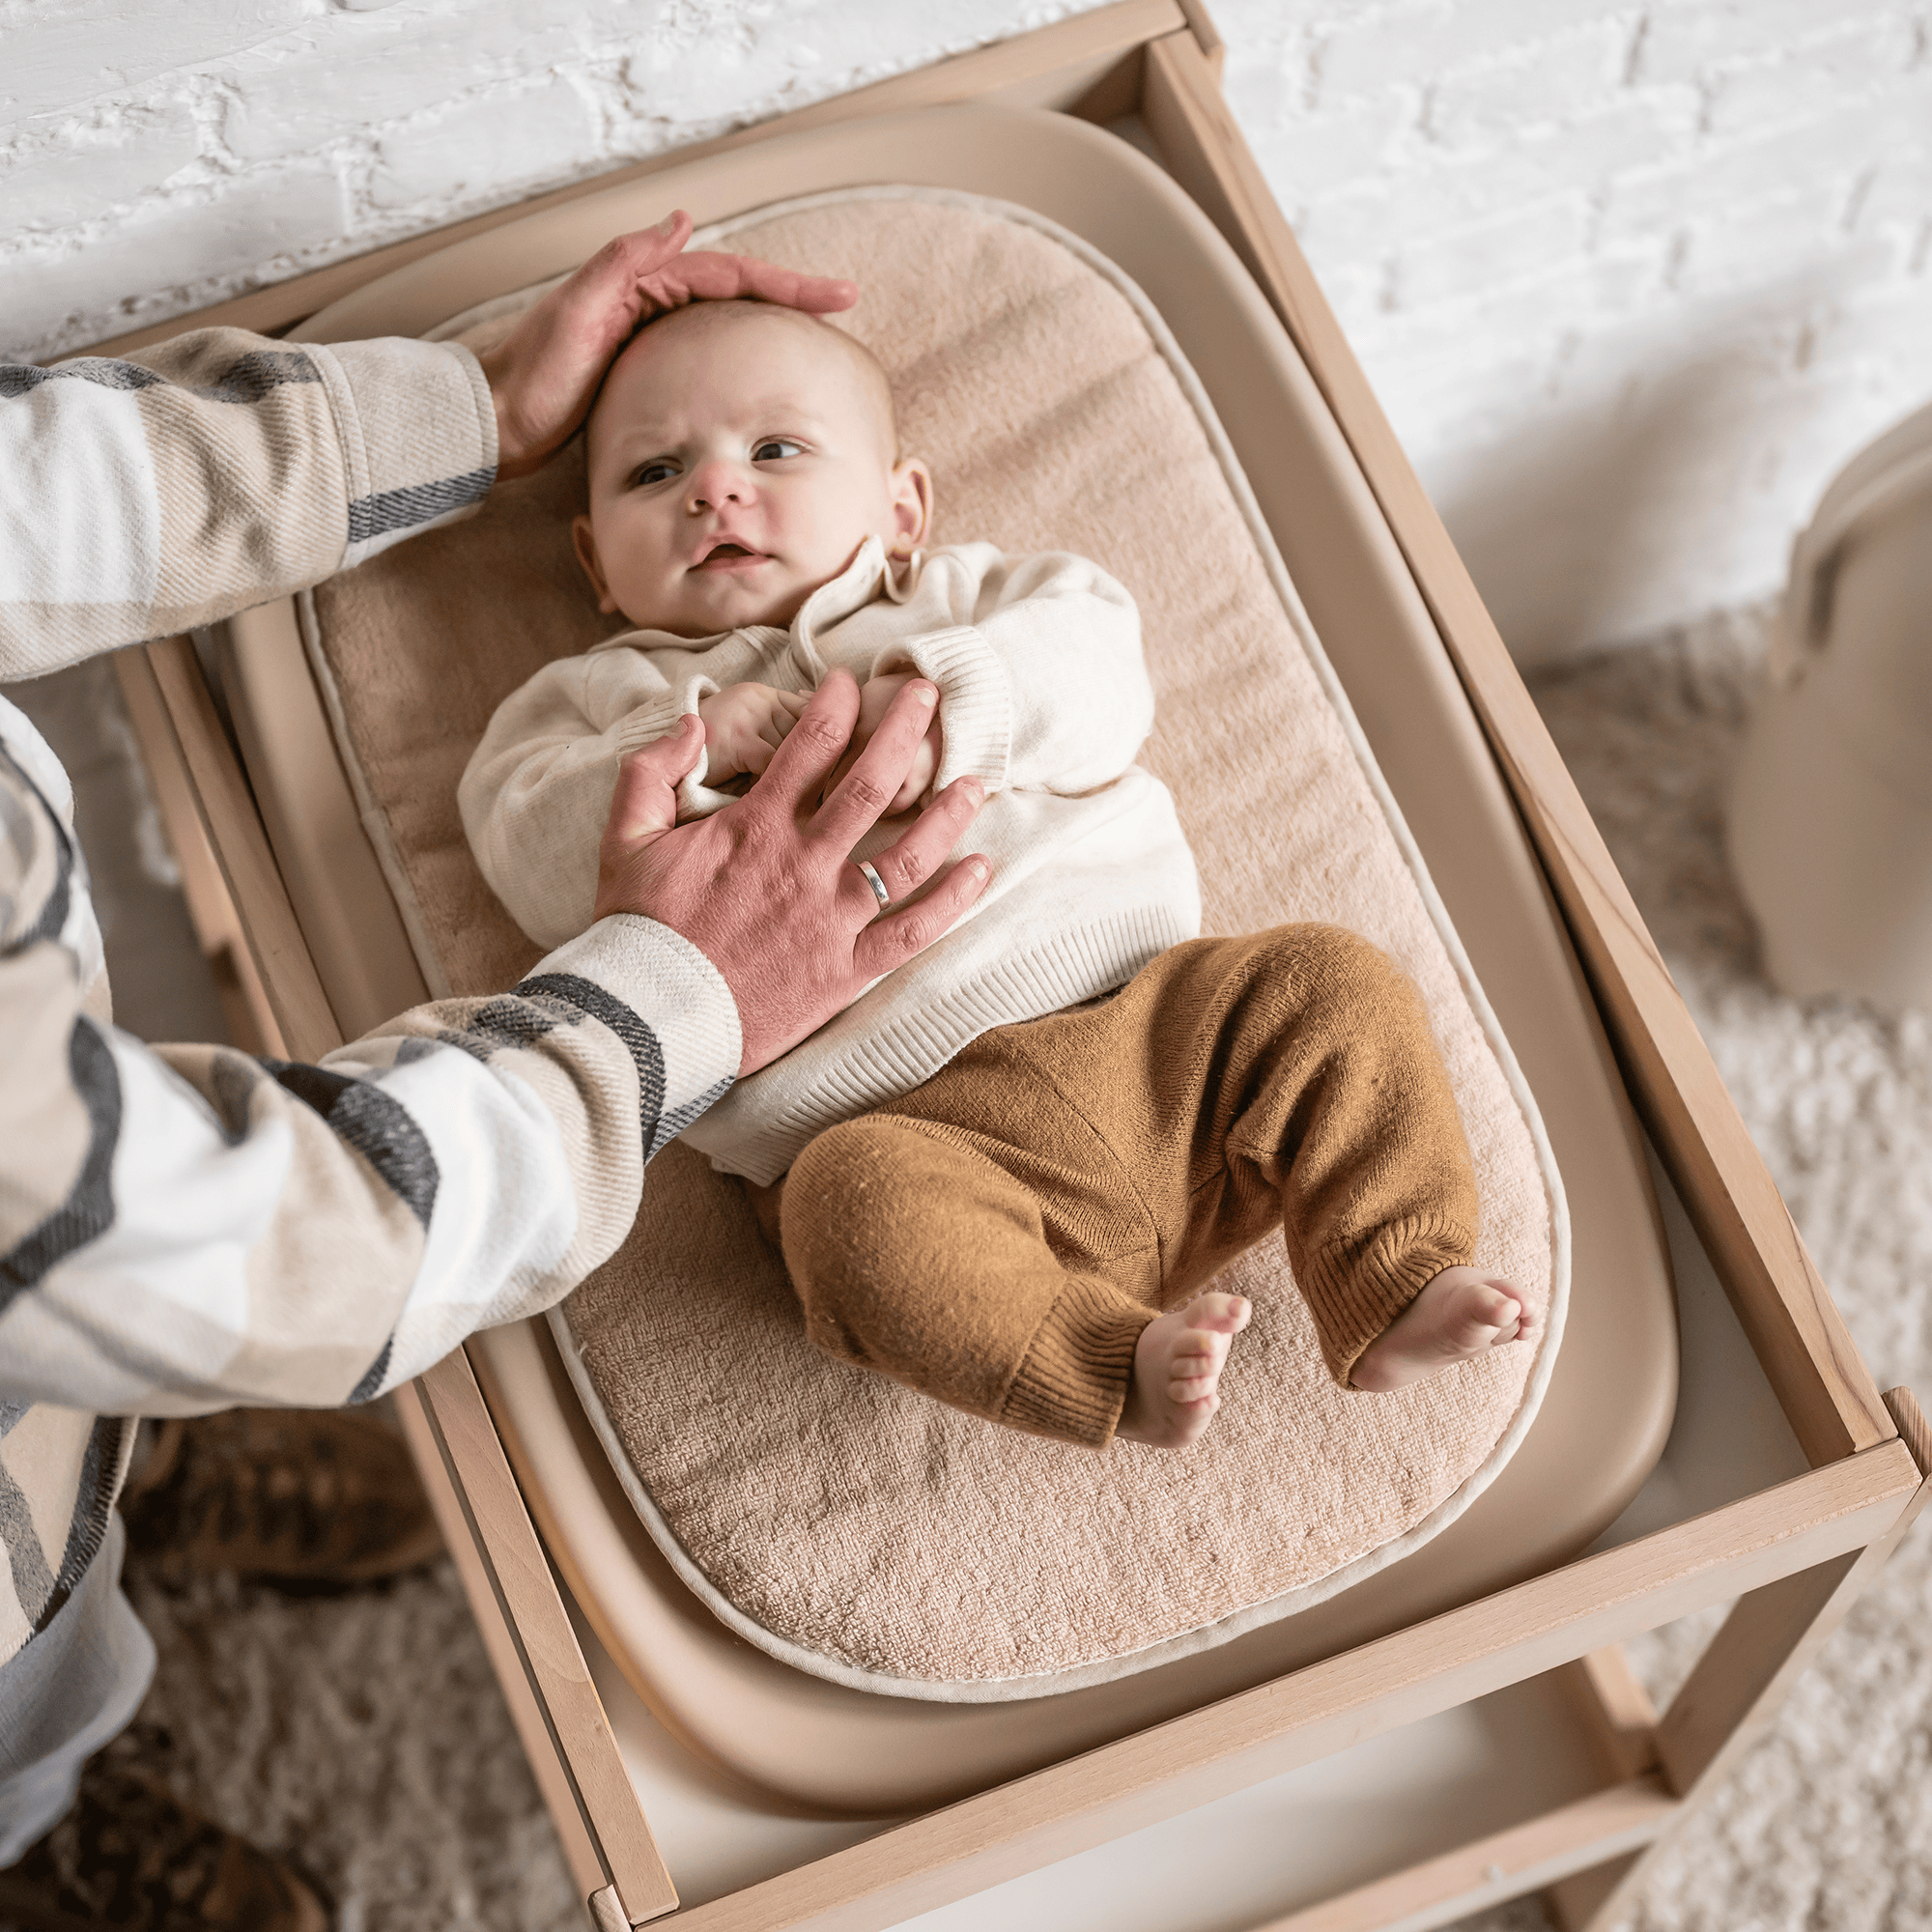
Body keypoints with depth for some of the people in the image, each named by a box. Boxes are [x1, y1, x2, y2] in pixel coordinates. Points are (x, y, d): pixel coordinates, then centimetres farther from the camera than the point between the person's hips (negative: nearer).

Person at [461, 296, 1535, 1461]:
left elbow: (1099, 672, 3)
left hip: (1148, 1024, 4)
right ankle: (1120, 1364, -36)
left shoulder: (957, 600, 23)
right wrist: (684, 752, -15)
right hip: (902, 1123, -3)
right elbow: (546, 873, 1)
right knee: (858, 1203, -35)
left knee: (1333, 984, -13)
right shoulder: (607, 703, 19)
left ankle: (1396, 1290, -10)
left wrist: (948, 703, -17)